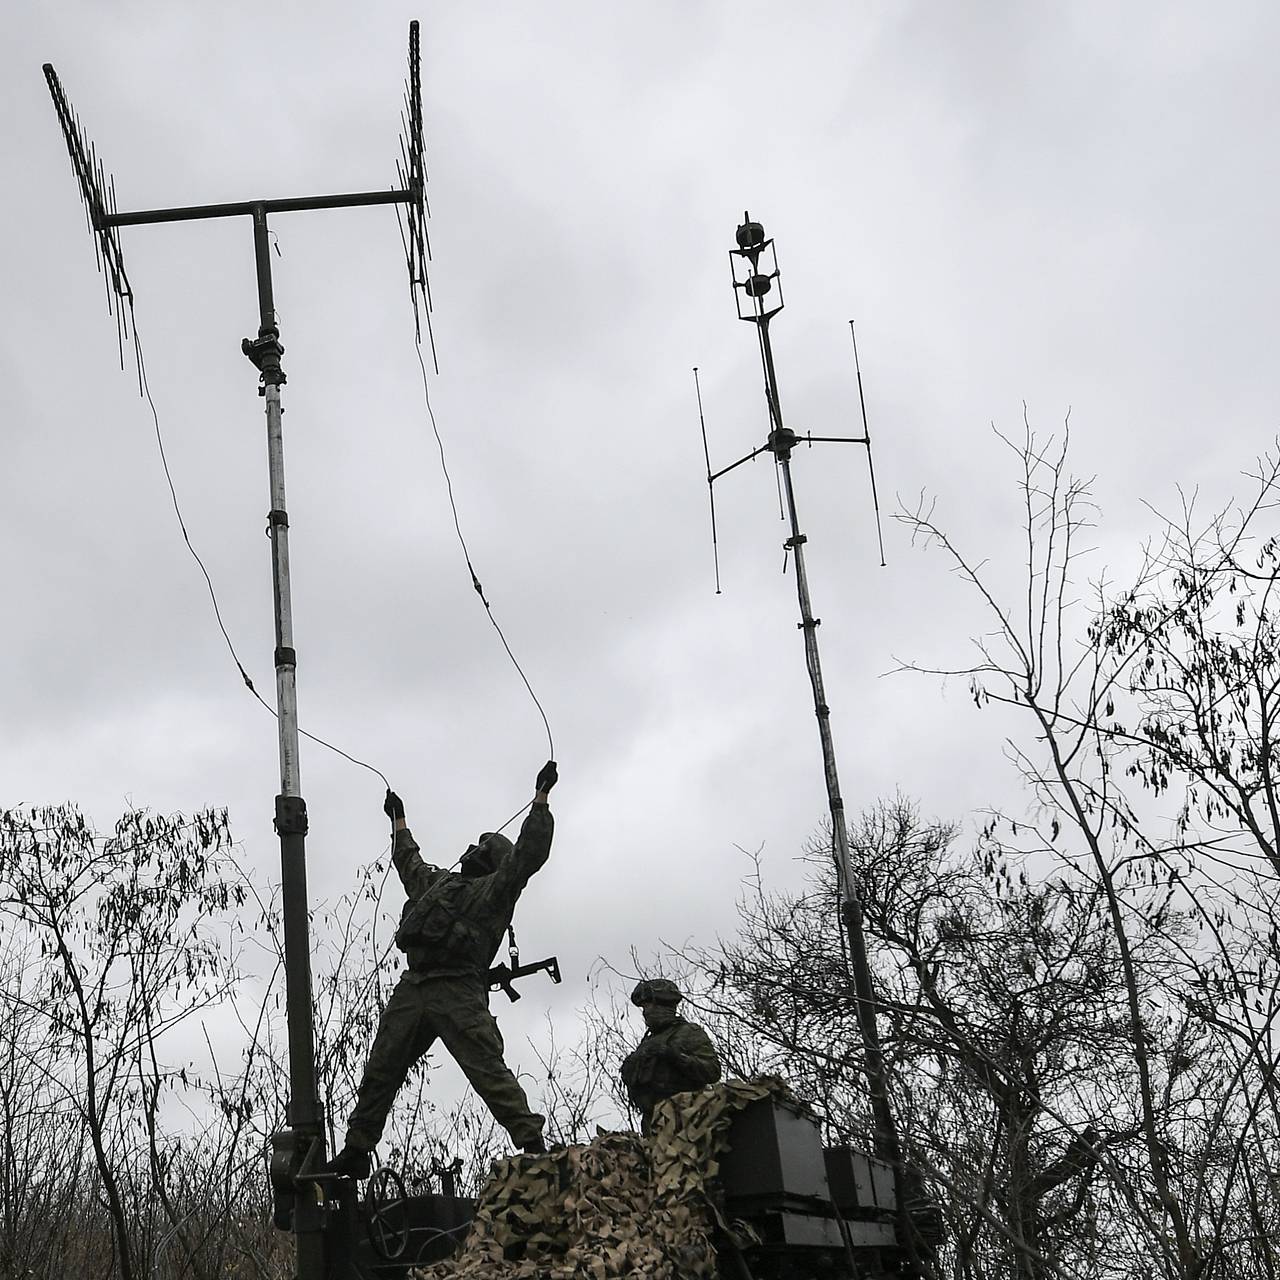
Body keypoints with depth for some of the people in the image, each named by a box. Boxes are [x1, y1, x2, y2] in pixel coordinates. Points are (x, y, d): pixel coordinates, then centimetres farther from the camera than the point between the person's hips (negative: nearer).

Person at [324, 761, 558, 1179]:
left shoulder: (496, 888, 11)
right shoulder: (437, 882, 30)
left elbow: (529, 851, 0)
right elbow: (407, 860, 48)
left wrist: (541, 796, -1)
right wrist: (399, 819, 60)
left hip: (459, 992, -7)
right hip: (411, 988, 7)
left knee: (489, 1072, -16)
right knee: (379, 1071, 7)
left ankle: (532, 1146, -19)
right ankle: (356, 1152, 14)